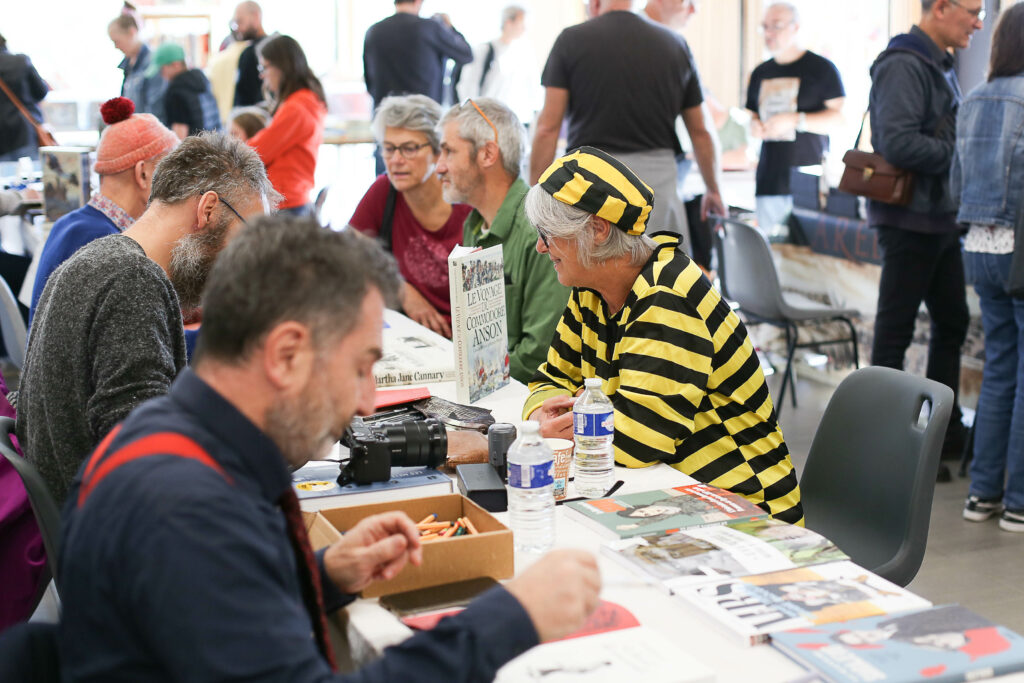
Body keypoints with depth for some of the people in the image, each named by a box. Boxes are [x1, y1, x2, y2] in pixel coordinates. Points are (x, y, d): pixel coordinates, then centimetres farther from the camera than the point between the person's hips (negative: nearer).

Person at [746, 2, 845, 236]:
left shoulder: (821, 68, -1)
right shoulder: (761, 73, 17)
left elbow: (837, 118, -6)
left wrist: (795, 120, -17)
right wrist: (755, 125, 2)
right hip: (769, 179, 5)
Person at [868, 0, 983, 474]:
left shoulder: (941, 66, 15)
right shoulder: (904, 65, -17)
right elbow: (898, 144, -26)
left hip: (941, 219, 10)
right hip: (910, 218, -10)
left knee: (951, 323, 16)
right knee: (895, 330, -1)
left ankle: (946, 432, 28)